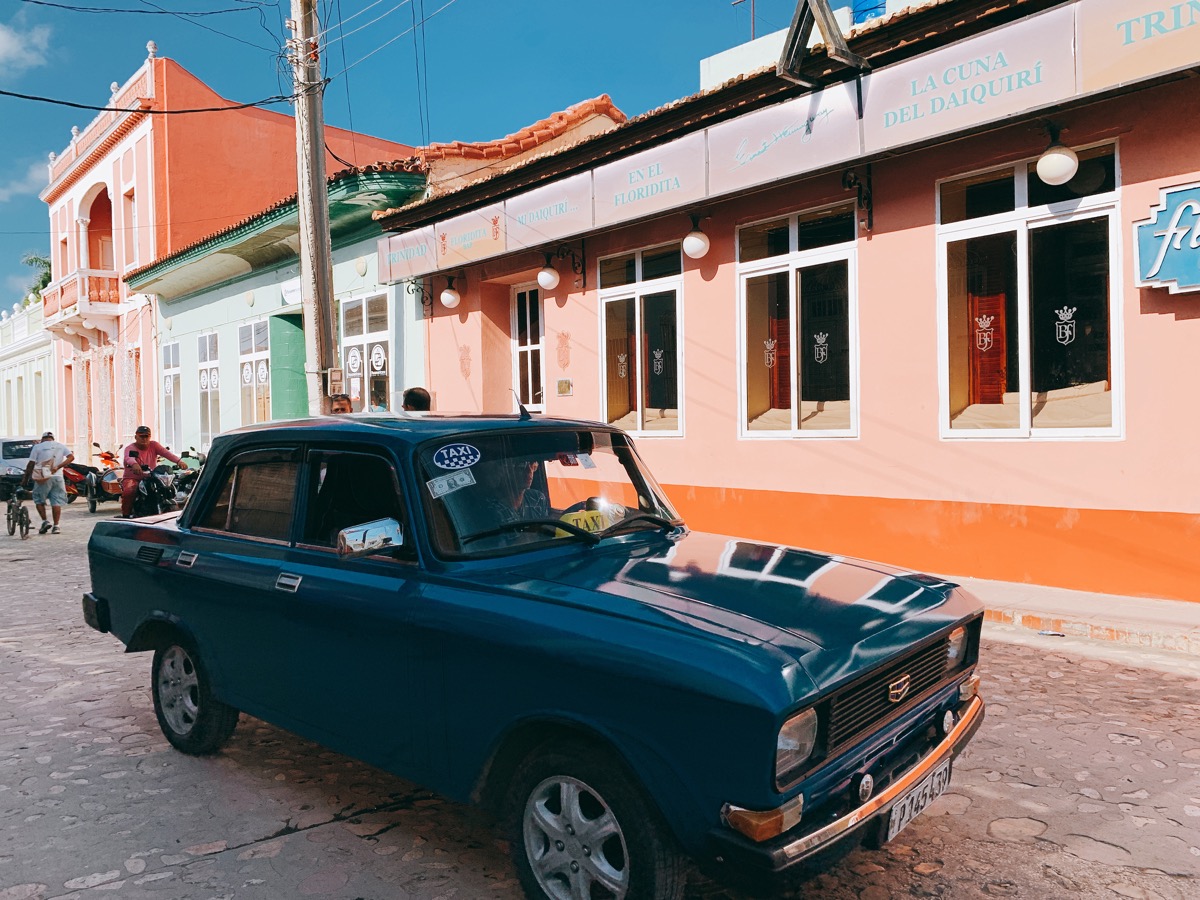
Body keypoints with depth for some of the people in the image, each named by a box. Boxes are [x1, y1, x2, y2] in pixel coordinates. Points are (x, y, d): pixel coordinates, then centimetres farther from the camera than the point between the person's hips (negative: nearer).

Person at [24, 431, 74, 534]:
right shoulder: (60, 446, 11)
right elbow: (71, 456, -4)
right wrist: (58, 467, -10)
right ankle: (55, 526, 2)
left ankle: (45, 521, 0)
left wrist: (25, 479, 5)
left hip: (43, 478, -2)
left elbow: (31, 464, -1)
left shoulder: (38, 447, 2)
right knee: (57, 502, 4)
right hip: (58, 477, 3)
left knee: (39, 500, 12)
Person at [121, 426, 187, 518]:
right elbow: (128, 458, -32)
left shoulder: (153, 445, 4)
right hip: (132, 478, -4)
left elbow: (166, 453, -15)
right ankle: (126, 515, -16)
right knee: (128, 491, -34)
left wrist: (179, 461, -35)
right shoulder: (130, 449, -7)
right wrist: (134, 464, -58)